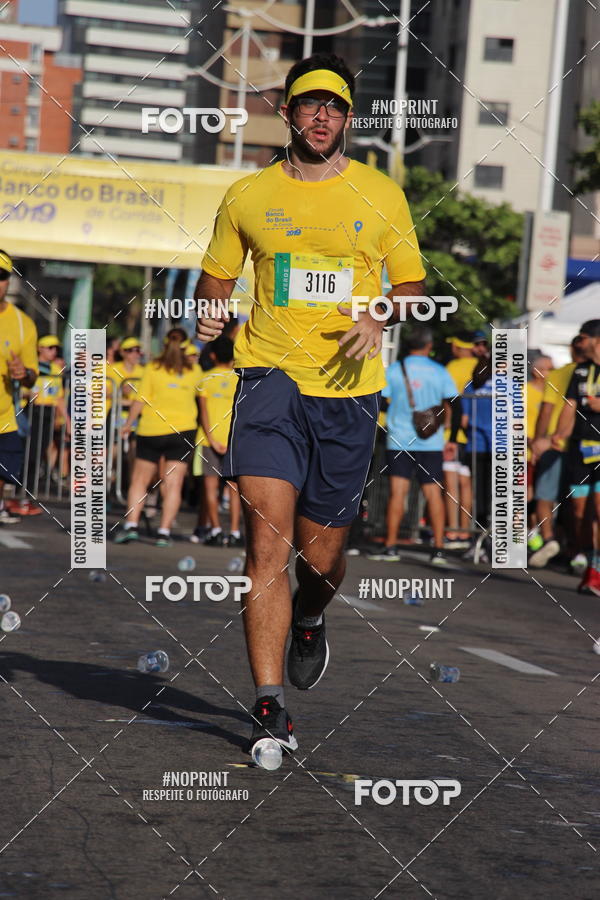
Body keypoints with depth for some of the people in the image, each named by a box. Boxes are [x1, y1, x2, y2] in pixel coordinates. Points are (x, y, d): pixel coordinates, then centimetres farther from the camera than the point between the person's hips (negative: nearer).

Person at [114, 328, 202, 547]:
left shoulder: (153, 368, -5)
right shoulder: (194, 371, 3)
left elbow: (140, 400, -6)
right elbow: (200, 396, 21)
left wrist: (128, 424, 5)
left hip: (152, 430, -1)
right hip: (183, 430, 1)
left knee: (140, 480, 9)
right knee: (173, 483, 0)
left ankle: (131, 524, -1)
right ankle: (164, 531, -4)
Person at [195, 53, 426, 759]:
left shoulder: (381, 195, 7)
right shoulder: (247, 196, 8)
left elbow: (412, 284, 14)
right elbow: (216, 276, 20)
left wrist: (380, 321, -7)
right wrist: (207, 316, -3)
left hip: (348, 388, 1)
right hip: (271, 377, -1)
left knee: (320, 554, 6)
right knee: (267, 540, -16)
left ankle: (309, 622, 44)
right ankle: (269, 709, -14)